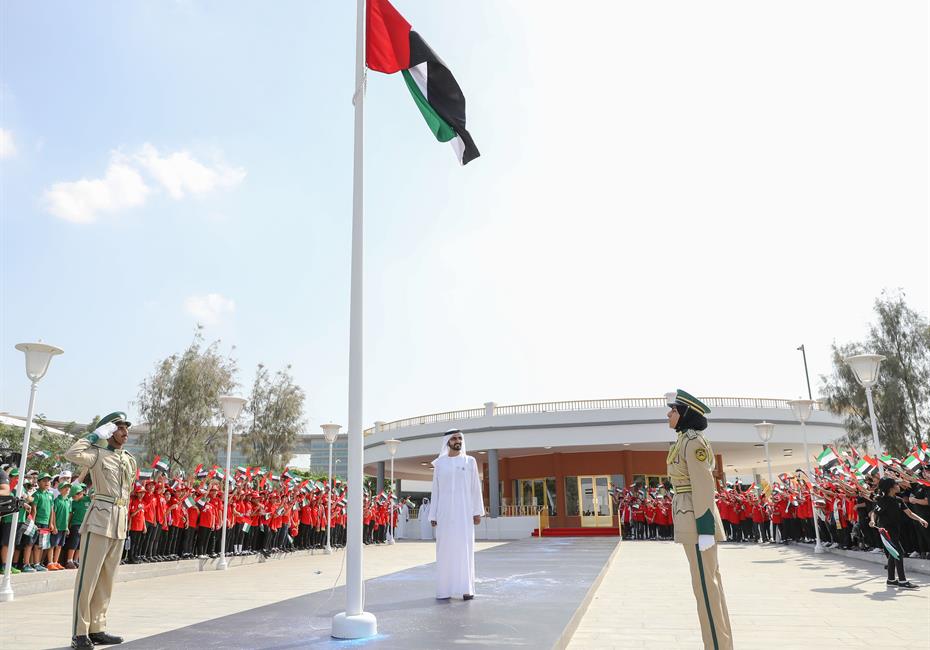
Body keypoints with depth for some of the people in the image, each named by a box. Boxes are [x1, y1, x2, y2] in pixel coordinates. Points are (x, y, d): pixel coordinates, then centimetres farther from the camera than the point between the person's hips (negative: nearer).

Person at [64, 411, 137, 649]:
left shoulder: (131, 460, 16)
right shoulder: (97, 454, -3)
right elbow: (72, 454, -24)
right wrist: (94, 436, -11)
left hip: (120, 524, 7)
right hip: (99, 520, -7)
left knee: (106, 578, 12)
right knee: (88, 576, -3)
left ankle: (96, 629, 20)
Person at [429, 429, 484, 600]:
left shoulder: (470, 461, 5)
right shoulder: (439, 463, 7)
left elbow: (475, 488, 4)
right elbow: (435, 490, 8)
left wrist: (478, 512, -3)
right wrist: (433, 515, 3)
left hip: (464, 511, -1)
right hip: (445, 512, 1)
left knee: (465, 548, -4)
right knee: (445, 549, -1)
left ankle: (466, 588, 1)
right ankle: (445, 589, 5)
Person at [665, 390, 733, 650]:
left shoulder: (693, 440, -14)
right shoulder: (687, 441, 16)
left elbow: (703, 486, -19)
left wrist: (705, 529, -21)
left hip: (696, 518, -10)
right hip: (694, 517, 10)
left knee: (705, 585, -5)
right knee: (709, 581, 12)